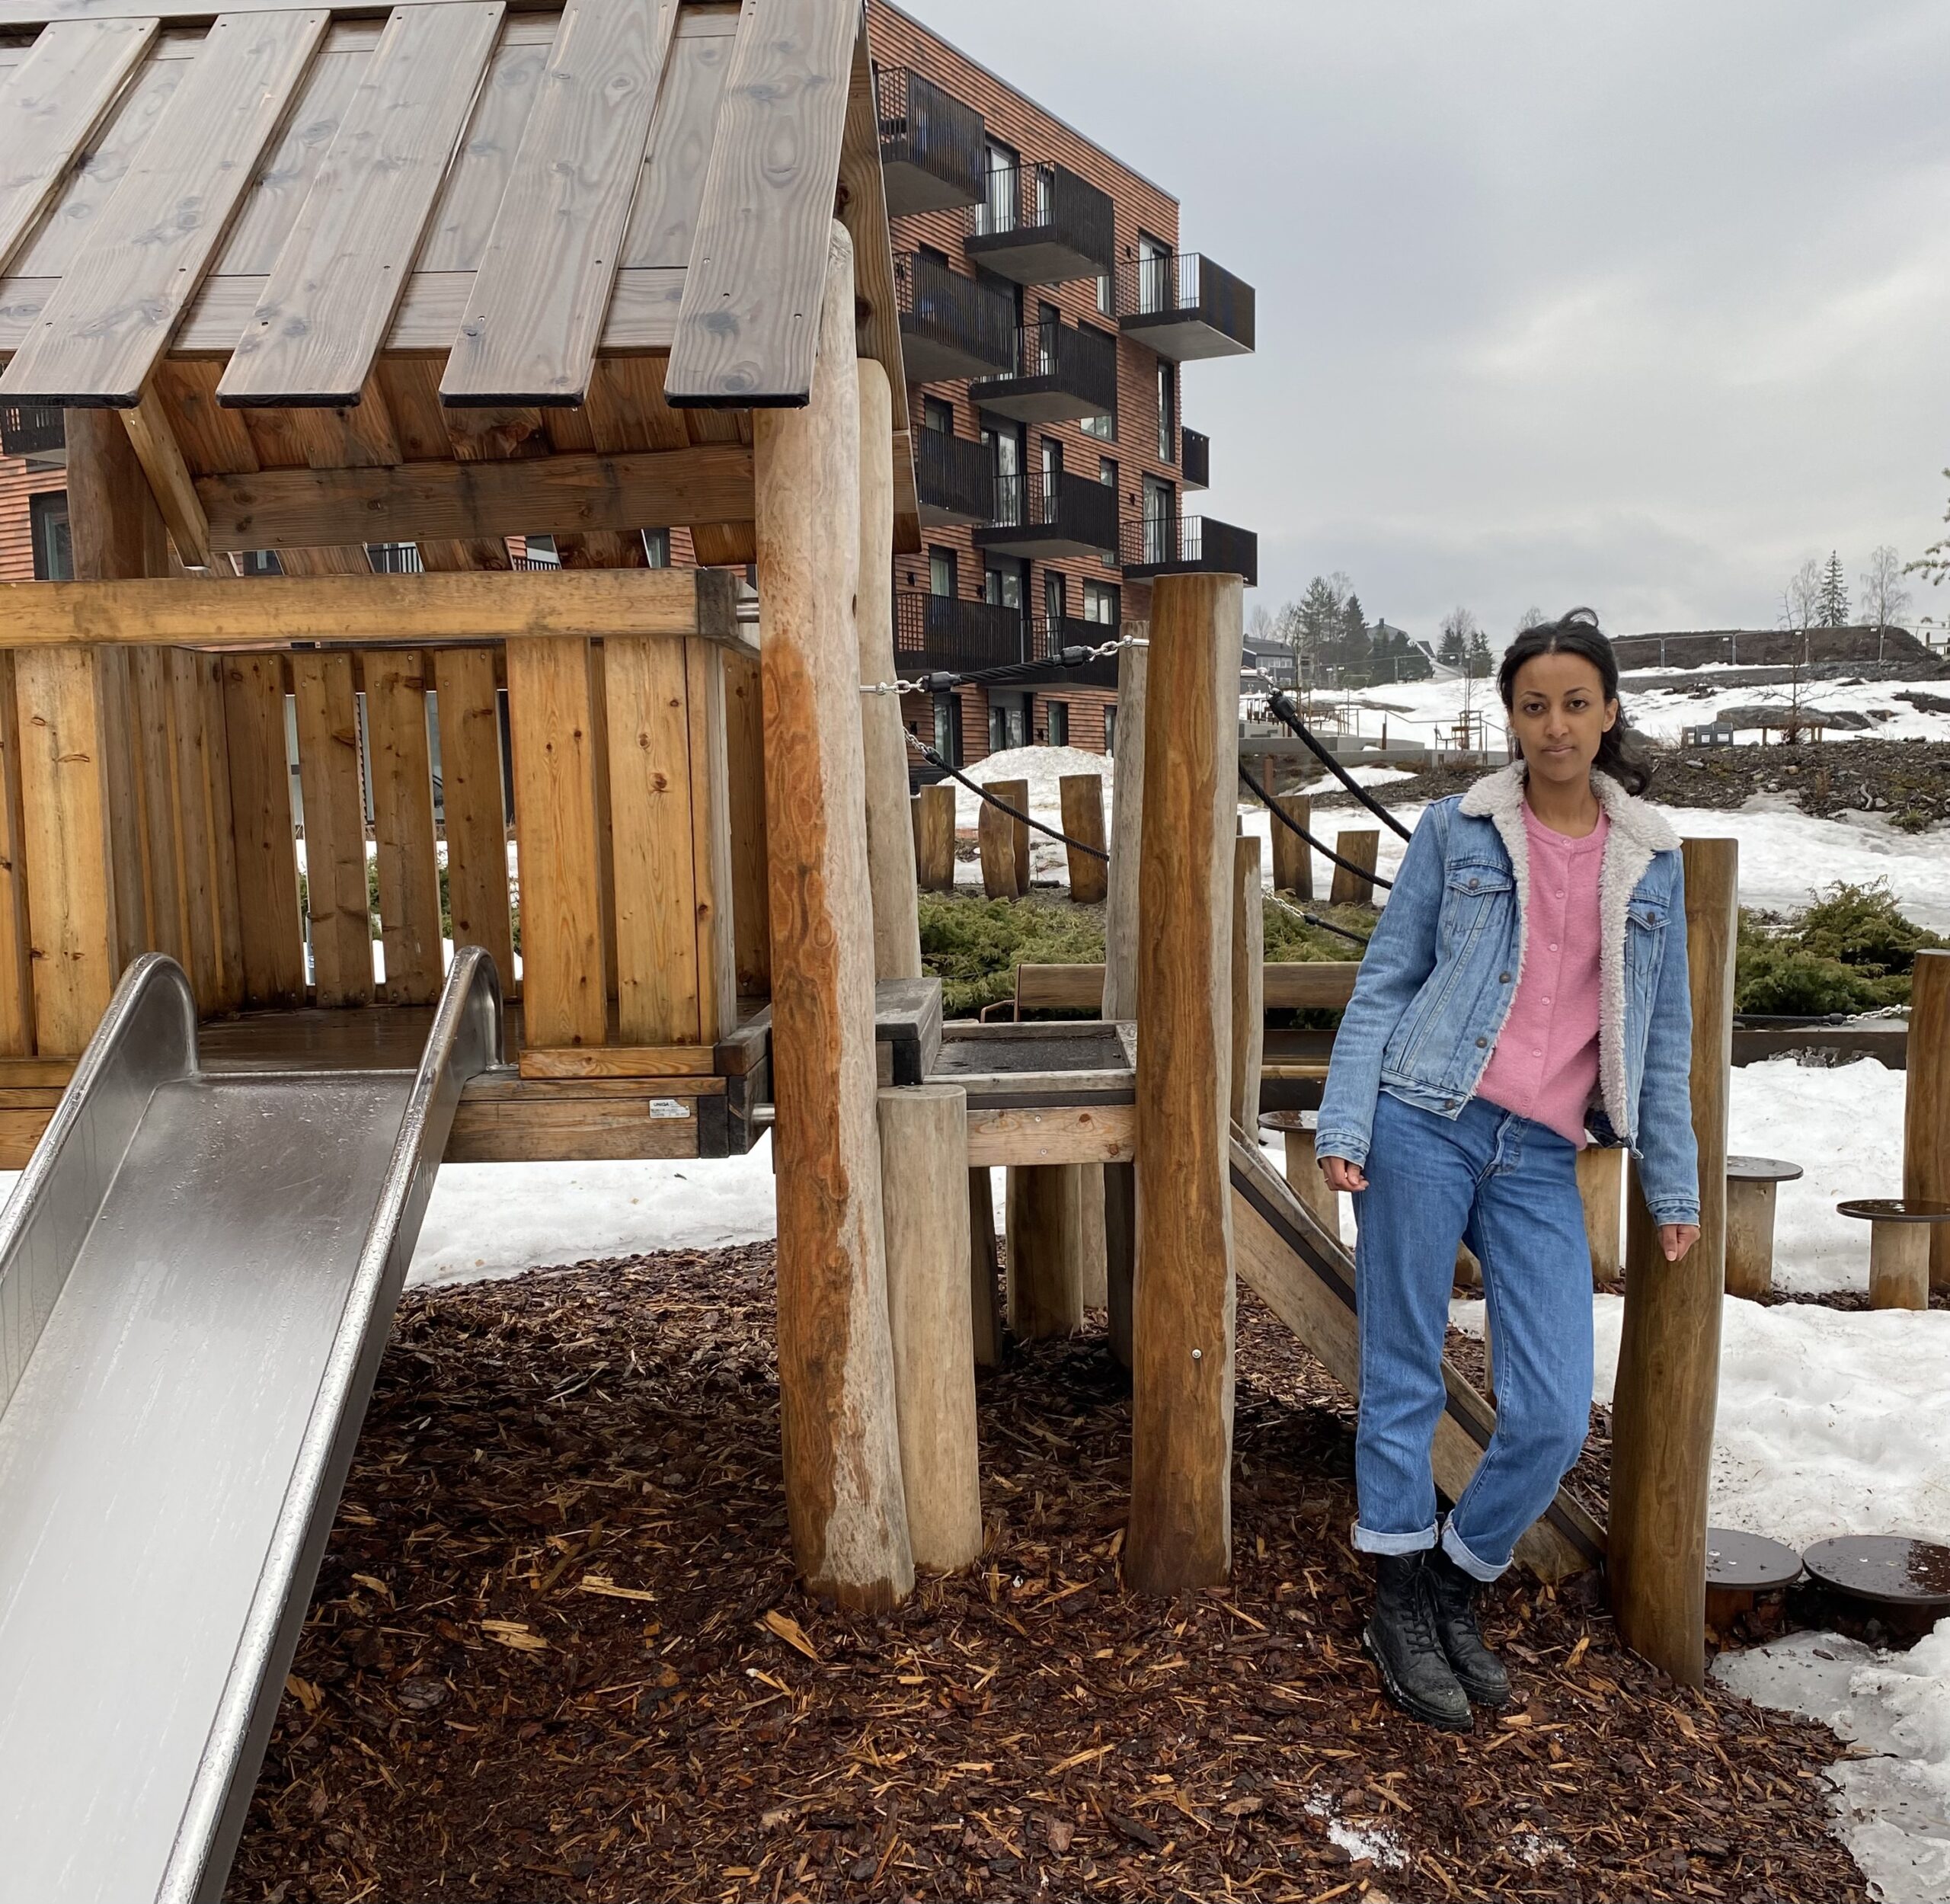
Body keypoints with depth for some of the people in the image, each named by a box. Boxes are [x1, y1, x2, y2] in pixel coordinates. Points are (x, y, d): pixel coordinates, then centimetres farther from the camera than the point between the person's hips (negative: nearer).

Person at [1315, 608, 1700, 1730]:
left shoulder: (1650, 858, 10)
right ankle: (1400, 1607, 23)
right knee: (1405, 1384, 5)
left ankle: (1457, 1580, 23)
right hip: (1426, 1126, -2)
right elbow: (1386, 982, 3)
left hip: (1543, 1161, 3)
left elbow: (1663, 1034, 14)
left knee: (1555, 1416, -2)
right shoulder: (1458, 831, 2)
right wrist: (1344, 1123, -6)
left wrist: (1673, 1184, 13)